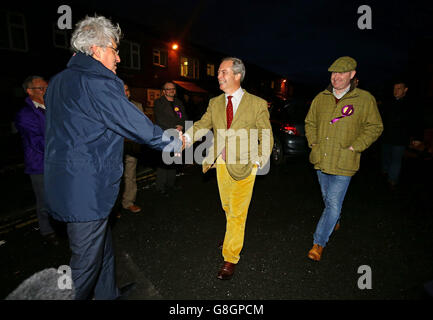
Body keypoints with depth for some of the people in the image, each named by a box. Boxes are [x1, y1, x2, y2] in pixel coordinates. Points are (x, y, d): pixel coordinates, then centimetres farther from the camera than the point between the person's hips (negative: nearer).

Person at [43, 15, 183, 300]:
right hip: (86, 189, -10)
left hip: (65, 184, 10)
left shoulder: (59, 80, 13)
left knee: (102, 244, 25)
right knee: (87, 260, 8)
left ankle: (108, 293, 46)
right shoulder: (96, 82, -17)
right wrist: (175, 142, -1)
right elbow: (137, 125, -16)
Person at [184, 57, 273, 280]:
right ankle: (233, 234, 48)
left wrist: (259, 163, -11)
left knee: (237, 214, 3)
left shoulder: (257, 104, -5)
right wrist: (186, 138, -22)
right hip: (221, 164, 4)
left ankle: (230, 259, 19)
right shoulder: (215, 103, 7)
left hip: (243, 166, -4)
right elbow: (203, 125, -2)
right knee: (228, 208, 20)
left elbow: (266, 136, -2)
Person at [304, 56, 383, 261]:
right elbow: (310, 123, 15)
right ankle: (335, 221, 50)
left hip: (343, 163, -4)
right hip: (321, 160, 5)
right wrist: (314, 143, 3)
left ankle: (319, 243, 9)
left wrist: (354, 147, -11)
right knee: (328, 198, 22)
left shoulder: (364, 99, -6)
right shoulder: (321, 98, 5)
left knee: (333, 204, -4)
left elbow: (375, 127, -2)